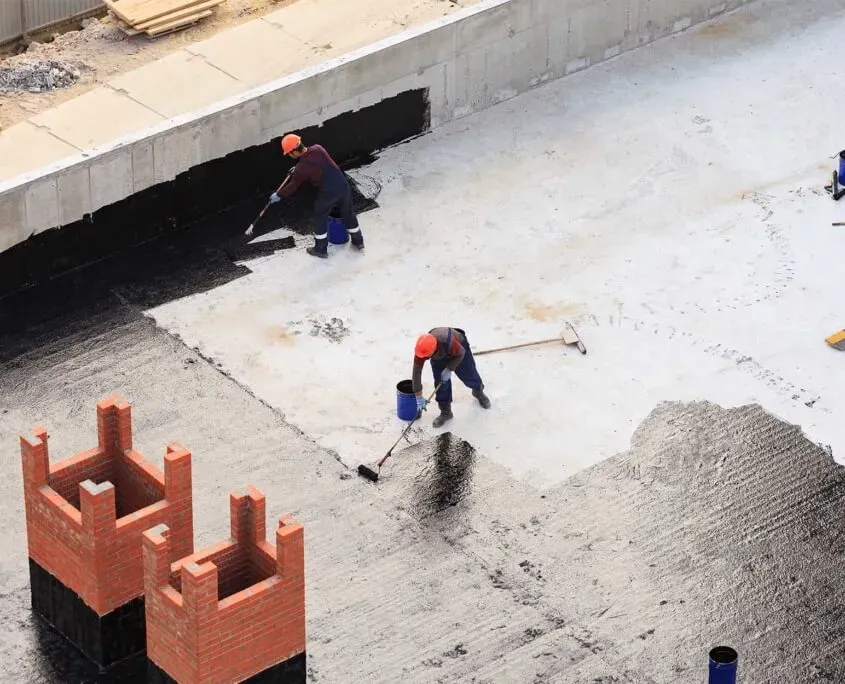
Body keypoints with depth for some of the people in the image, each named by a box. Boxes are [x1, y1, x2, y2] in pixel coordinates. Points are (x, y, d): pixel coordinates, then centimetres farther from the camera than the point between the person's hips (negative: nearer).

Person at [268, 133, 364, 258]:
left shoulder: (301, 169, -18)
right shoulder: (318, 148, -4)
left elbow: (293, 186, -1)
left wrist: (278, 195, 16)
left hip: (328, 193, -5)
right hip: (343, 185, 5)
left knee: (320, 219, 19)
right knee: (348, 214, 26)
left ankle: (321, 249, 33)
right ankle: (358, 241, 44)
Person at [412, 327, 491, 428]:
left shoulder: (449, 342, -48)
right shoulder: (421, 349, -37)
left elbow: (460, 354, -25)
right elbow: (416, 373, -29)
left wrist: (449, 369, -25)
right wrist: (419, 397, -27)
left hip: (459, 347, -2)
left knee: (469, 375, 12)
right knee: (440, 382, -8)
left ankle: (478, 392, 46)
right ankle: (445, 412, 9)